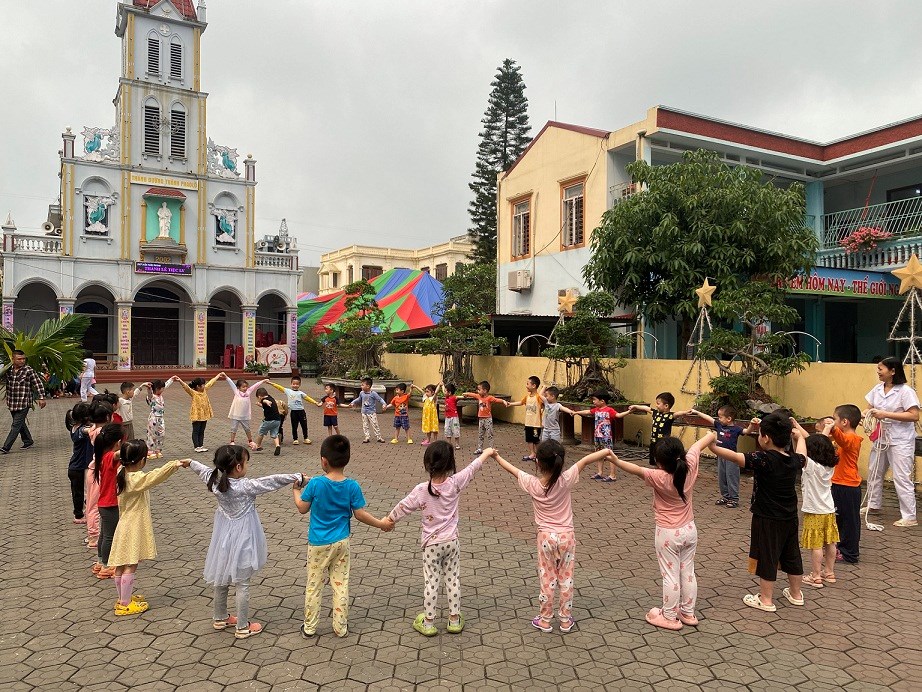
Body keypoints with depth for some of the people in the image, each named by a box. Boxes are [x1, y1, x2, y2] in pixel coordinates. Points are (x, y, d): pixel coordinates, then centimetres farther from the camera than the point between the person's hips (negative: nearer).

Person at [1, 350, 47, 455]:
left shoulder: (28, 370, -11)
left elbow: (38, 384, -8)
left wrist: (42, 398, -11)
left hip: (24, 403, -6)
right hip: (11, 403, 6)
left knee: (16, 425, -6)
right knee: (20, 423, 17)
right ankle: (28, 441, 32)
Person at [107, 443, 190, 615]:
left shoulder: (122, 474, 1)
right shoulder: (137, 479, -24)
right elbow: (156, 476, -40)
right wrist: (175, 464, -48)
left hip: (125, 526, 9)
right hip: (134, 529, -9)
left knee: (121, 565, 17)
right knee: (130, 566, 0)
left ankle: (123, 599, 31)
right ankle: (125, 604, 8)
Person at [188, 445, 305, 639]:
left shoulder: (216, 481, -8)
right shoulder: (247, 486, -25)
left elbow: (203, 470, 12)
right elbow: (273, 480, -21)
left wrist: (191, 463, 32)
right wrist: (297, 477, -11)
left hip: (223, 538, 7)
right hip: (242, 540, -6)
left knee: (221, 580, 21)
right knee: (242, 584, 6)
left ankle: (220, 618, 38)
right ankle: (242, 627, 16)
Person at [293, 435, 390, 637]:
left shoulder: (316, 483, -19)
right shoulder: (352, 486, -14)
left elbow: (302, 508, -6)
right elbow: (360, 514, -8)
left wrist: (296, 490, 11)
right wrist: (381, 524, 6)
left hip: (318, 543, -1)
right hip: (341, 542, 1)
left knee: (314, 585, 13)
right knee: (341, 584, 13)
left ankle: (309, 627, 25)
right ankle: (341, 627, 22)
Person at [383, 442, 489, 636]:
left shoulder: (421, 490, -19)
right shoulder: (455, 483, -14)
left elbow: (403, 507, -6)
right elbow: (472, 468, 1)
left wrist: (389, 519, 12)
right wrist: (486, 453, 18)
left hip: (431, 544, -2)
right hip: (451, 541, 2)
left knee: (431, 582, 9)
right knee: (453, 579, 14)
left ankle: (428, 623, 19)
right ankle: (454, 619, 24)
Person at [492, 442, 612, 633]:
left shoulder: (532, 484, -16)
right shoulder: (566, 480, -18)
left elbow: (512, 469, -1)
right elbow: (585, 460, -14)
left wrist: (496, 456, 14)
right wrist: (606, 451, -1)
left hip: (546, 537, 0)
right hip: (566, 535, 0)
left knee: (547, 578, 13)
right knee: (566, 578, 13)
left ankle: (545, 620, 24)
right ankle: (565, 620, 25)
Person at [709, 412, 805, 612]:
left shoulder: (764, 459, -24)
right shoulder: (794, 460, -2)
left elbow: (734, 457, -30)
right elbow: (802, 455, 22)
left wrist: (712, 447, -21)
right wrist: (799, 436, 40)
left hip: (767, 519, -7)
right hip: (789, 518, 7)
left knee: (766, 556, 5)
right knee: (791, 555, 20)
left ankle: (765, 600, 14)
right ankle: (795, 593, 36)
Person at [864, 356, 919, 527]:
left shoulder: (905, 391, -15)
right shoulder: (877, 389, 6)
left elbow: (914, 416, -21)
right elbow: (870, 408, 15)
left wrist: (886, 414, -26)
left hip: (900, 441, -8)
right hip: (881, 438, 8)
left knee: (901, 478, -7)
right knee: (874, 472, 16)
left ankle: (909, 517, 0)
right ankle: (874, 506, 33)